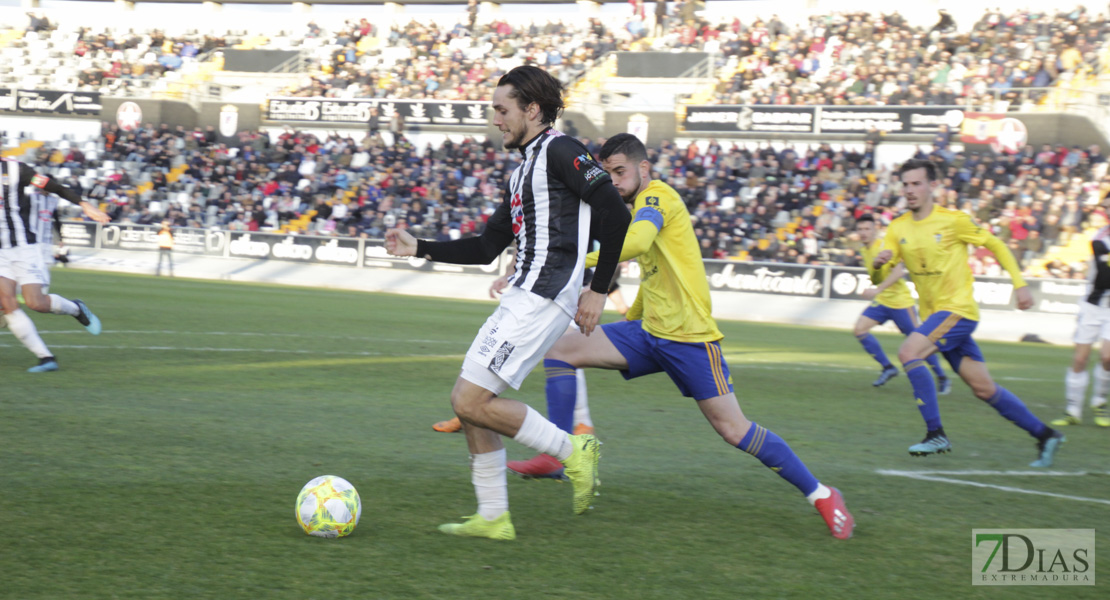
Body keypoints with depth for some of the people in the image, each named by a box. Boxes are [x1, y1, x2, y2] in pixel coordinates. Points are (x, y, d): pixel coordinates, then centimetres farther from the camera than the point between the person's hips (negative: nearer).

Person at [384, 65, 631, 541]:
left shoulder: (559, 151, -8)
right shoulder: (523, 170, 21)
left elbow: (614, 213, -16)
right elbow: (486, 247, 26)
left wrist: (599, 290, -15)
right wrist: (419, 248, 21)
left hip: (542, 299, -10)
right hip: (522, 298, 10)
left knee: (470, 402, -13)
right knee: (469, 400, 9)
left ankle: (572, 452, -3)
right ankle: (493, 518, 13)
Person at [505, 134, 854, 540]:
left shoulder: (656, 196, -10)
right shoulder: (644, 208, 18)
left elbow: (636, 242, -31)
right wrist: (626, 322, 29)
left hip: (688, 337, -9)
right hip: (650, 332, 9)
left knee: (733, 430, -9)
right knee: (561, 350, -4)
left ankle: (820, 495, 4)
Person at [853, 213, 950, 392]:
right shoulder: (864, 251, 7)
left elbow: (898, 271, -31)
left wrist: (877, 289, -37)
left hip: (899, 301, -8)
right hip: (881, 302, 8)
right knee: (859, 329, -9)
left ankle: (943, 379, 12)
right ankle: (888, 368, 2)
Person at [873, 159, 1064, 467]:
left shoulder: (953, 220, -9)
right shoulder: (898, 228, 5)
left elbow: (996, 245, 1)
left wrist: (1020, 284, -2)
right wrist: (878, 263, -23)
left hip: (958, 308, -6)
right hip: (934, 314, 6)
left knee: (908, 352, -25)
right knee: (984, 388, 8)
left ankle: (936, 434, -20)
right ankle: (1045, 435, 20)